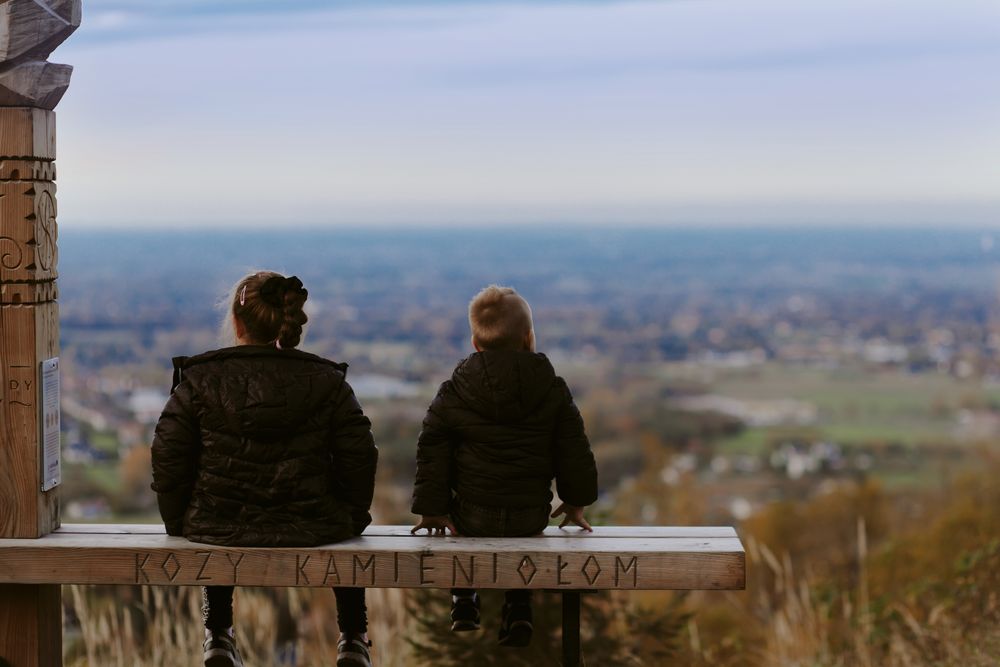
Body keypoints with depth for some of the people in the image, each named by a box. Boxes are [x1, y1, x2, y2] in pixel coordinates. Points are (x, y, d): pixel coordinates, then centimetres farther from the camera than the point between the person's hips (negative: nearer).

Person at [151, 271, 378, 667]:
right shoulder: (326, 382, -5)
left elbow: (169, 459, -5)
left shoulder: (198, 381, -7)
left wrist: (178, 524, 11)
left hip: (219, 531, 0)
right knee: (340, 520, 36)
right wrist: (352, 517, 14)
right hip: (310, 531, 0)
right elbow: (358, 458, -2)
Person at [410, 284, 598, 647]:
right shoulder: (553, 390, -3)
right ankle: (518, 608, 21)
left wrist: (432, 508, 3)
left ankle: (464, 601, 28)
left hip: (472, 515, -1)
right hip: (532, 515, 1)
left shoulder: (452, 394, -5)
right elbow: (574, 450, 1)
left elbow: (432, 452, -4)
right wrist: (575, 501, 13)